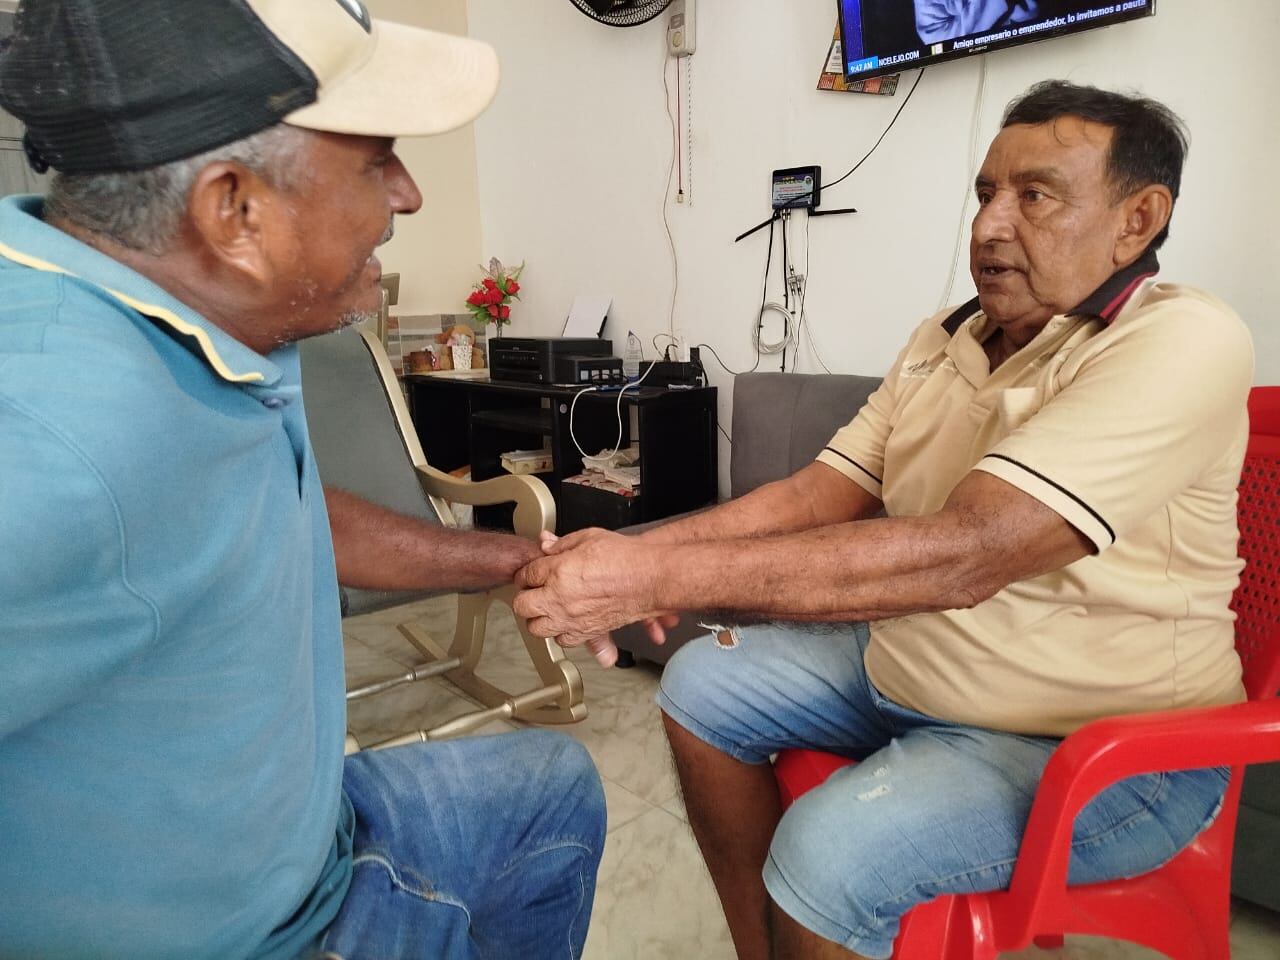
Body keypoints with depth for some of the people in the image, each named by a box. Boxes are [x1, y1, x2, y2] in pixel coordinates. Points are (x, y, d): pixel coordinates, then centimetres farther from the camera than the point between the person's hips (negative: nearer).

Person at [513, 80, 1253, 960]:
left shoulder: (1183, 343, -21)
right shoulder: (945, 339, 4)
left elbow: (960, 557, -34)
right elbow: (823, 492, -2)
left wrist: (657, 578, -37)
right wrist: (646, 549, -19)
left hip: (1100, 744, -7)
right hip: (904, 664, 8)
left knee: (826, 854, -28)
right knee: (701, 683, 5)